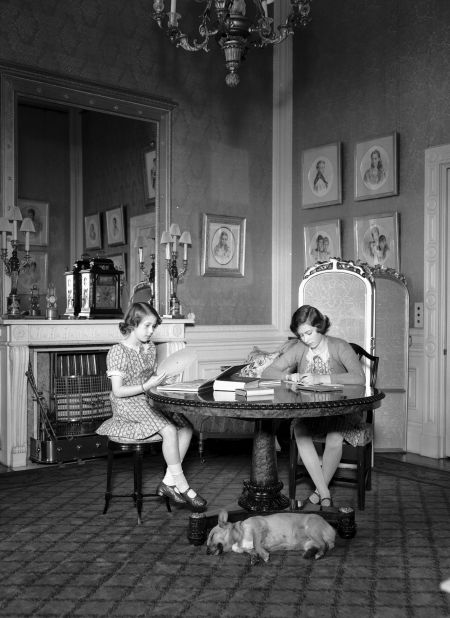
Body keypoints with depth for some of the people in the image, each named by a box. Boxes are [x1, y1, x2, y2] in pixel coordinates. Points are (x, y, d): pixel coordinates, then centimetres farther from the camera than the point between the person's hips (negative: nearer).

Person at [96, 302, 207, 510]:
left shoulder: (150, 347, 11)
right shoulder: (118, 352, -12)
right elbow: (118, 391, -16)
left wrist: (161, 380, -1)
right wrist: (147, 386, -22)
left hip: (148, 402, 8)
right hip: (128, 407, -8)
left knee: (186, 427, -12)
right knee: (169, 430, -27)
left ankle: (168, 482, -9)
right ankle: (182, 487, -15)